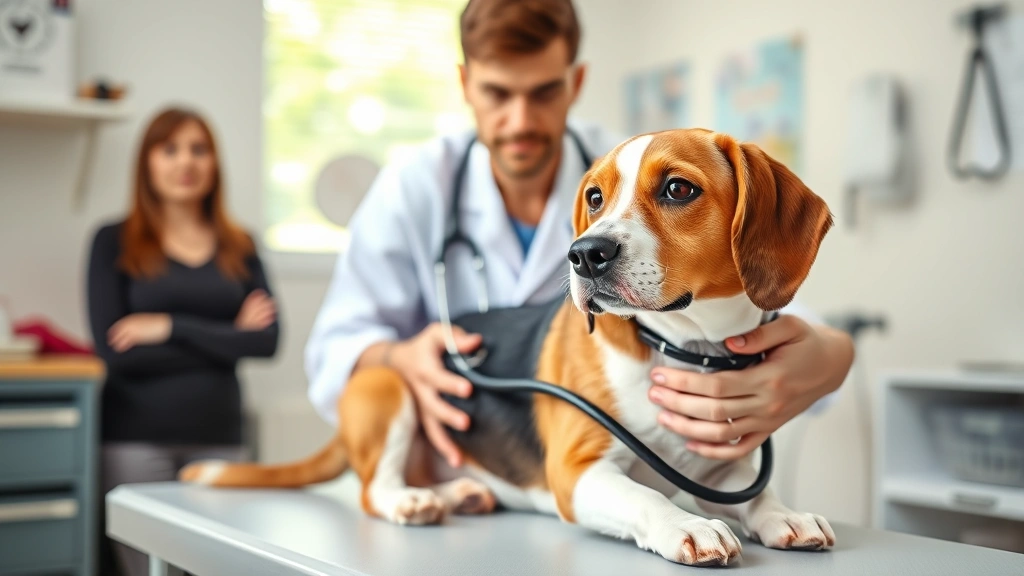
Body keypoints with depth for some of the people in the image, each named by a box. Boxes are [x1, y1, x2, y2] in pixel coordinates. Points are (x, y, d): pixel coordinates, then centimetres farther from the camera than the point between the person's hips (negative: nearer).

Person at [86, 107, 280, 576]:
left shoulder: (238, 247, 10)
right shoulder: (115, 242, 2)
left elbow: (268, 340, -3)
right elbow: (114, 352, -8)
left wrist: (171, 328, -11)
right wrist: (226, 338, -6)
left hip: (220, 437, 2)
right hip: (138, 440, -2)